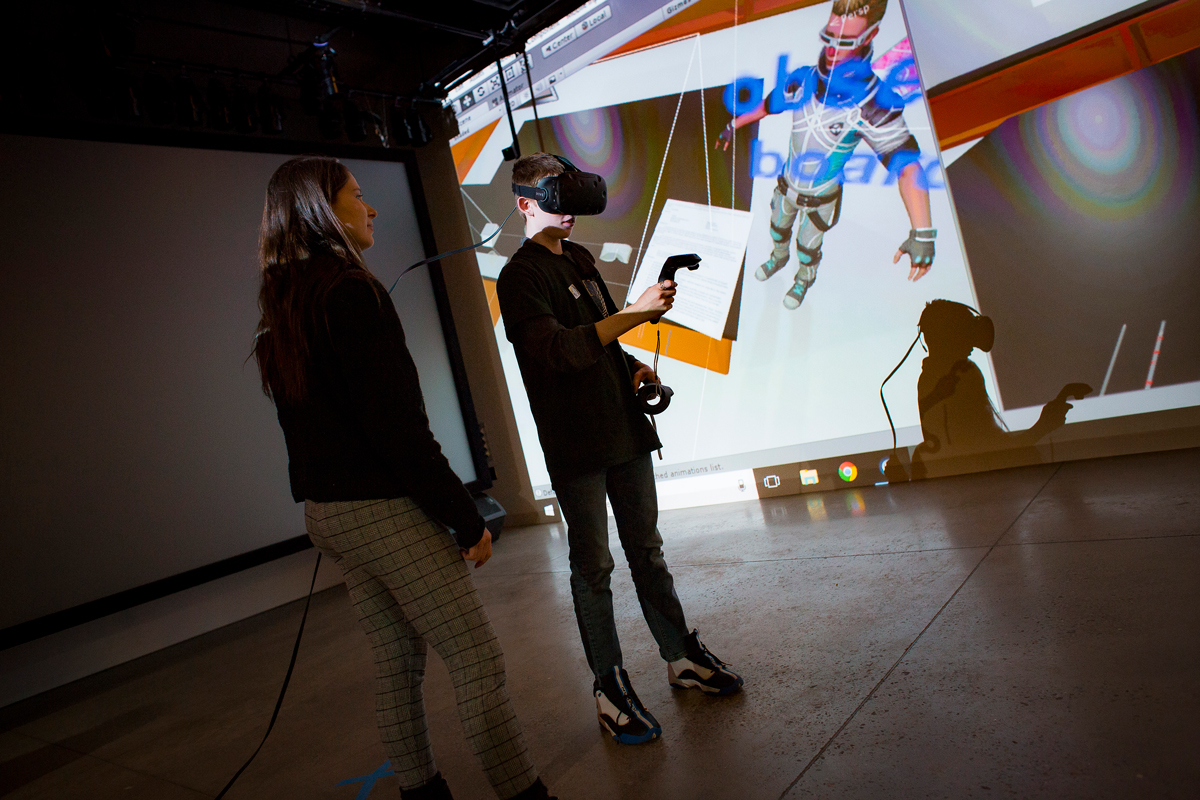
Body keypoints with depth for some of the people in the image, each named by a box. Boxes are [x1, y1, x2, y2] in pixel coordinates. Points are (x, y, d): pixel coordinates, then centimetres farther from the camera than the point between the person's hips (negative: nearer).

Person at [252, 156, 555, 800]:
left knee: (397, 664, 18)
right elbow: (396, 426, -20)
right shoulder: (351, 291, -15)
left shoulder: (281, 307, 13)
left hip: (324, 511, 10)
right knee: (478, 662, -2)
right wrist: (466, 519, -15)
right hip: (383, 507, -9)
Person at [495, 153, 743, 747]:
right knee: (593, 567, 2)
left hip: (626, 430, 7)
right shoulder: (519, 277, -9)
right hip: (575, 445, -7)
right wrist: (637, 312, -28)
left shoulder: (579, 259, 17)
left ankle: (681, 657, 28)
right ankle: (609, 686, 16)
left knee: (647, 552, 15)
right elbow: (559, 349, -24)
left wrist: (633, 366, 6)